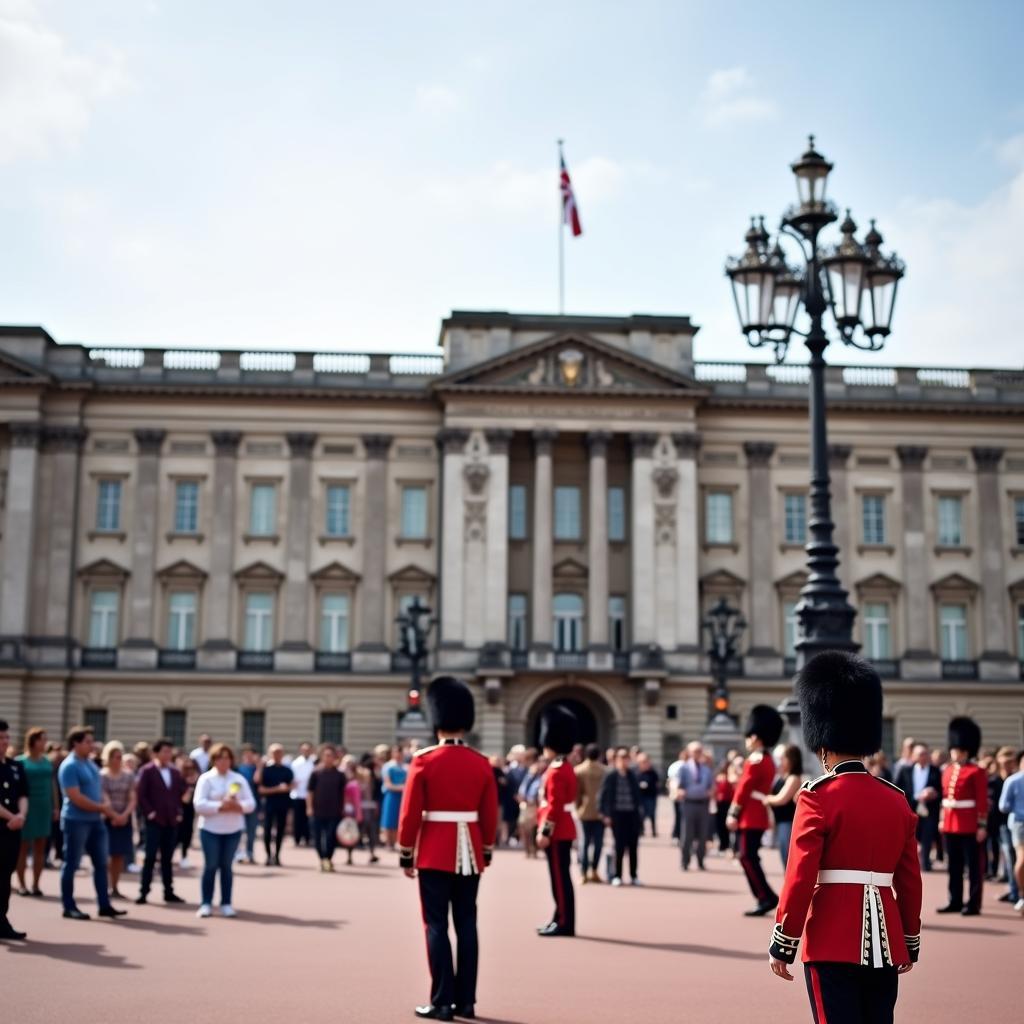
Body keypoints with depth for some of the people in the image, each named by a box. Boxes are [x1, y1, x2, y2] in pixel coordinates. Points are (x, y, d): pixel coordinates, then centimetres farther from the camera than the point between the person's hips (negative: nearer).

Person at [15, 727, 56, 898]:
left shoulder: (47, 761, 9)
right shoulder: (20, 761, -4)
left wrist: (55, 806, 9)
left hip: (44, 808, 4)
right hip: (27, 808, -4)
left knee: (40, 847, 6)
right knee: (24, 847, 3)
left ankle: (36, 884, 12)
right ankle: (21, 884, 9)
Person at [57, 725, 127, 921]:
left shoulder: (90, 763, 12)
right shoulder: (69, 766, -15)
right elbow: (75, 798, -21)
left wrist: (105, 808, 2)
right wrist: (101, 808, -15)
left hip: (95, 820, 9)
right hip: (76, 821, -9)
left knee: (101, 863, 8)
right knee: (71, 864, 1)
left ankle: (104, 905, 12)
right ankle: (69, 907, 9)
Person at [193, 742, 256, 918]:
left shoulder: (239, 779, 7)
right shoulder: (206, 778, -3)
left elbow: (250, 803, 3)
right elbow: (199, 804, -13)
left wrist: (237, 805, -17)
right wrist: (220, 806, -21)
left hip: (233, 829, 3)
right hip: (210, 829, -3)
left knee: (227, 866, 7)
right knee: (211, 866, -1)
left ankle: (226, 904, 11)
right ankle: (205, 904, 6)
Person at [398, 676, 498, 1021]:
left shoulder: (424, 761, -9)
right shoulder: (482, 764, 2)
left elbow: (410, 813, -8)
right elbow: (490, 815, 6)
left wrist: (405, 855, 1)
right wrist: (486, 853, 17)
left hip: (434, 854, -4)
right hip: (469, 853, 4)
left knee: (436, 926, 0)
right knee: (466, 925, 8)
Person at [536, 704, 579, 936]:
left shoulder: (556, 772, -17)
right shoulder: (566, 768, 15)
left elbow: (554, 806, -21)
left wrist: (544, 832, -20)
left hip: (557, 832, -10)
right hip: (564, 830, 10)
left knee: (559, 878, -5)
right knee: (561, 877, 13)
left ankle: (564, 923, -1)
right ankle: (562, 920, 19)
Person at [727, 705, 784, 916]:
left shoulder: (755, 760, -14)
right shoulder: (769, 761, 16)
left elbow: (744, 789, -16)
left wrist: (733, 814, -13)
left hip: (750, 818, -9)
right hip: (760, 817, 9)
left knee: (748, 858, -7)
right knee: (750, 857, 12)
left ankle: (766, 897, -10)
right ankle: (764, 899, 12)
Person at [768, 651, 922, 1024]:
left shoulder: (818, 798, -9)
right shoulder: (897, 799, 7)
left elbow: (800, 879, -12)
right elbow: (910, 881, 11)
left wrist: (783, 945, -6)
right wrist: (910, 944, 21)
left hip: (834, 945, -5)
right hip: (886, 942, 5)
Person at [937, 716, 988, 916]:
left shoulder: (976, 772, -8)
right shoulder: (948, 771, 12)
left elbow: (983, 801, -10)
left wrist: (981, 825, -13)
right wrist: (942, 819, 14)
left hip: (969, 826, -7)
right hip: (950, 825, 7)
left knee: (973, 866, 1)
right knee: (954, 866, 12)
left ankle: (973, 904, 6)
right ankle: (955, 902, 20)